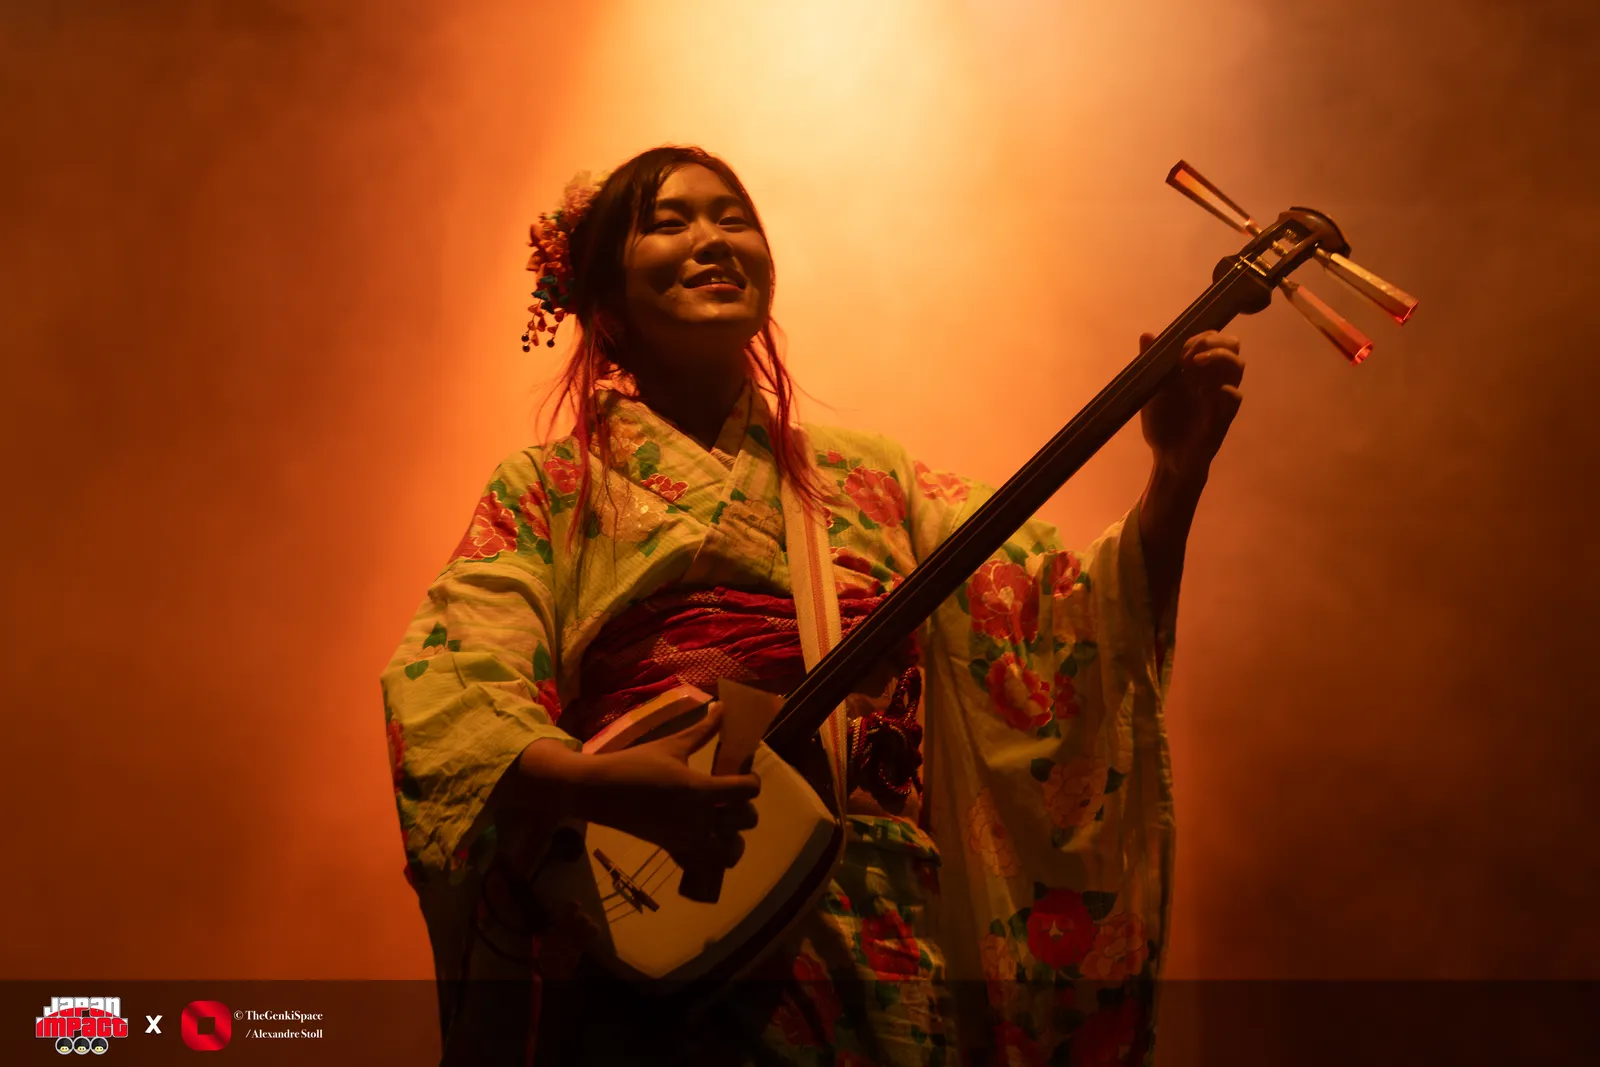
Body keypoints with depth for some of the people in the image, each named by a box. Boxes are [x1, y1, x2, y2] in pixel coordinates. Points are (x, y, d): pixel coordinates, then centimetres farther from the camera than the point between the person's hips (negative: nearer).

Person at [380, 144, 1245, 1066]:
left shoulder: (872, 480, 14)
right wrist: (592, 785, -27)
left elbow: (1063, 640, 5)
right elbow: (444, 691, -9)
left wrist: (1178, 474, -9)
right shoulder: (549, 490, 7)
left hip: (876, 965, 3)